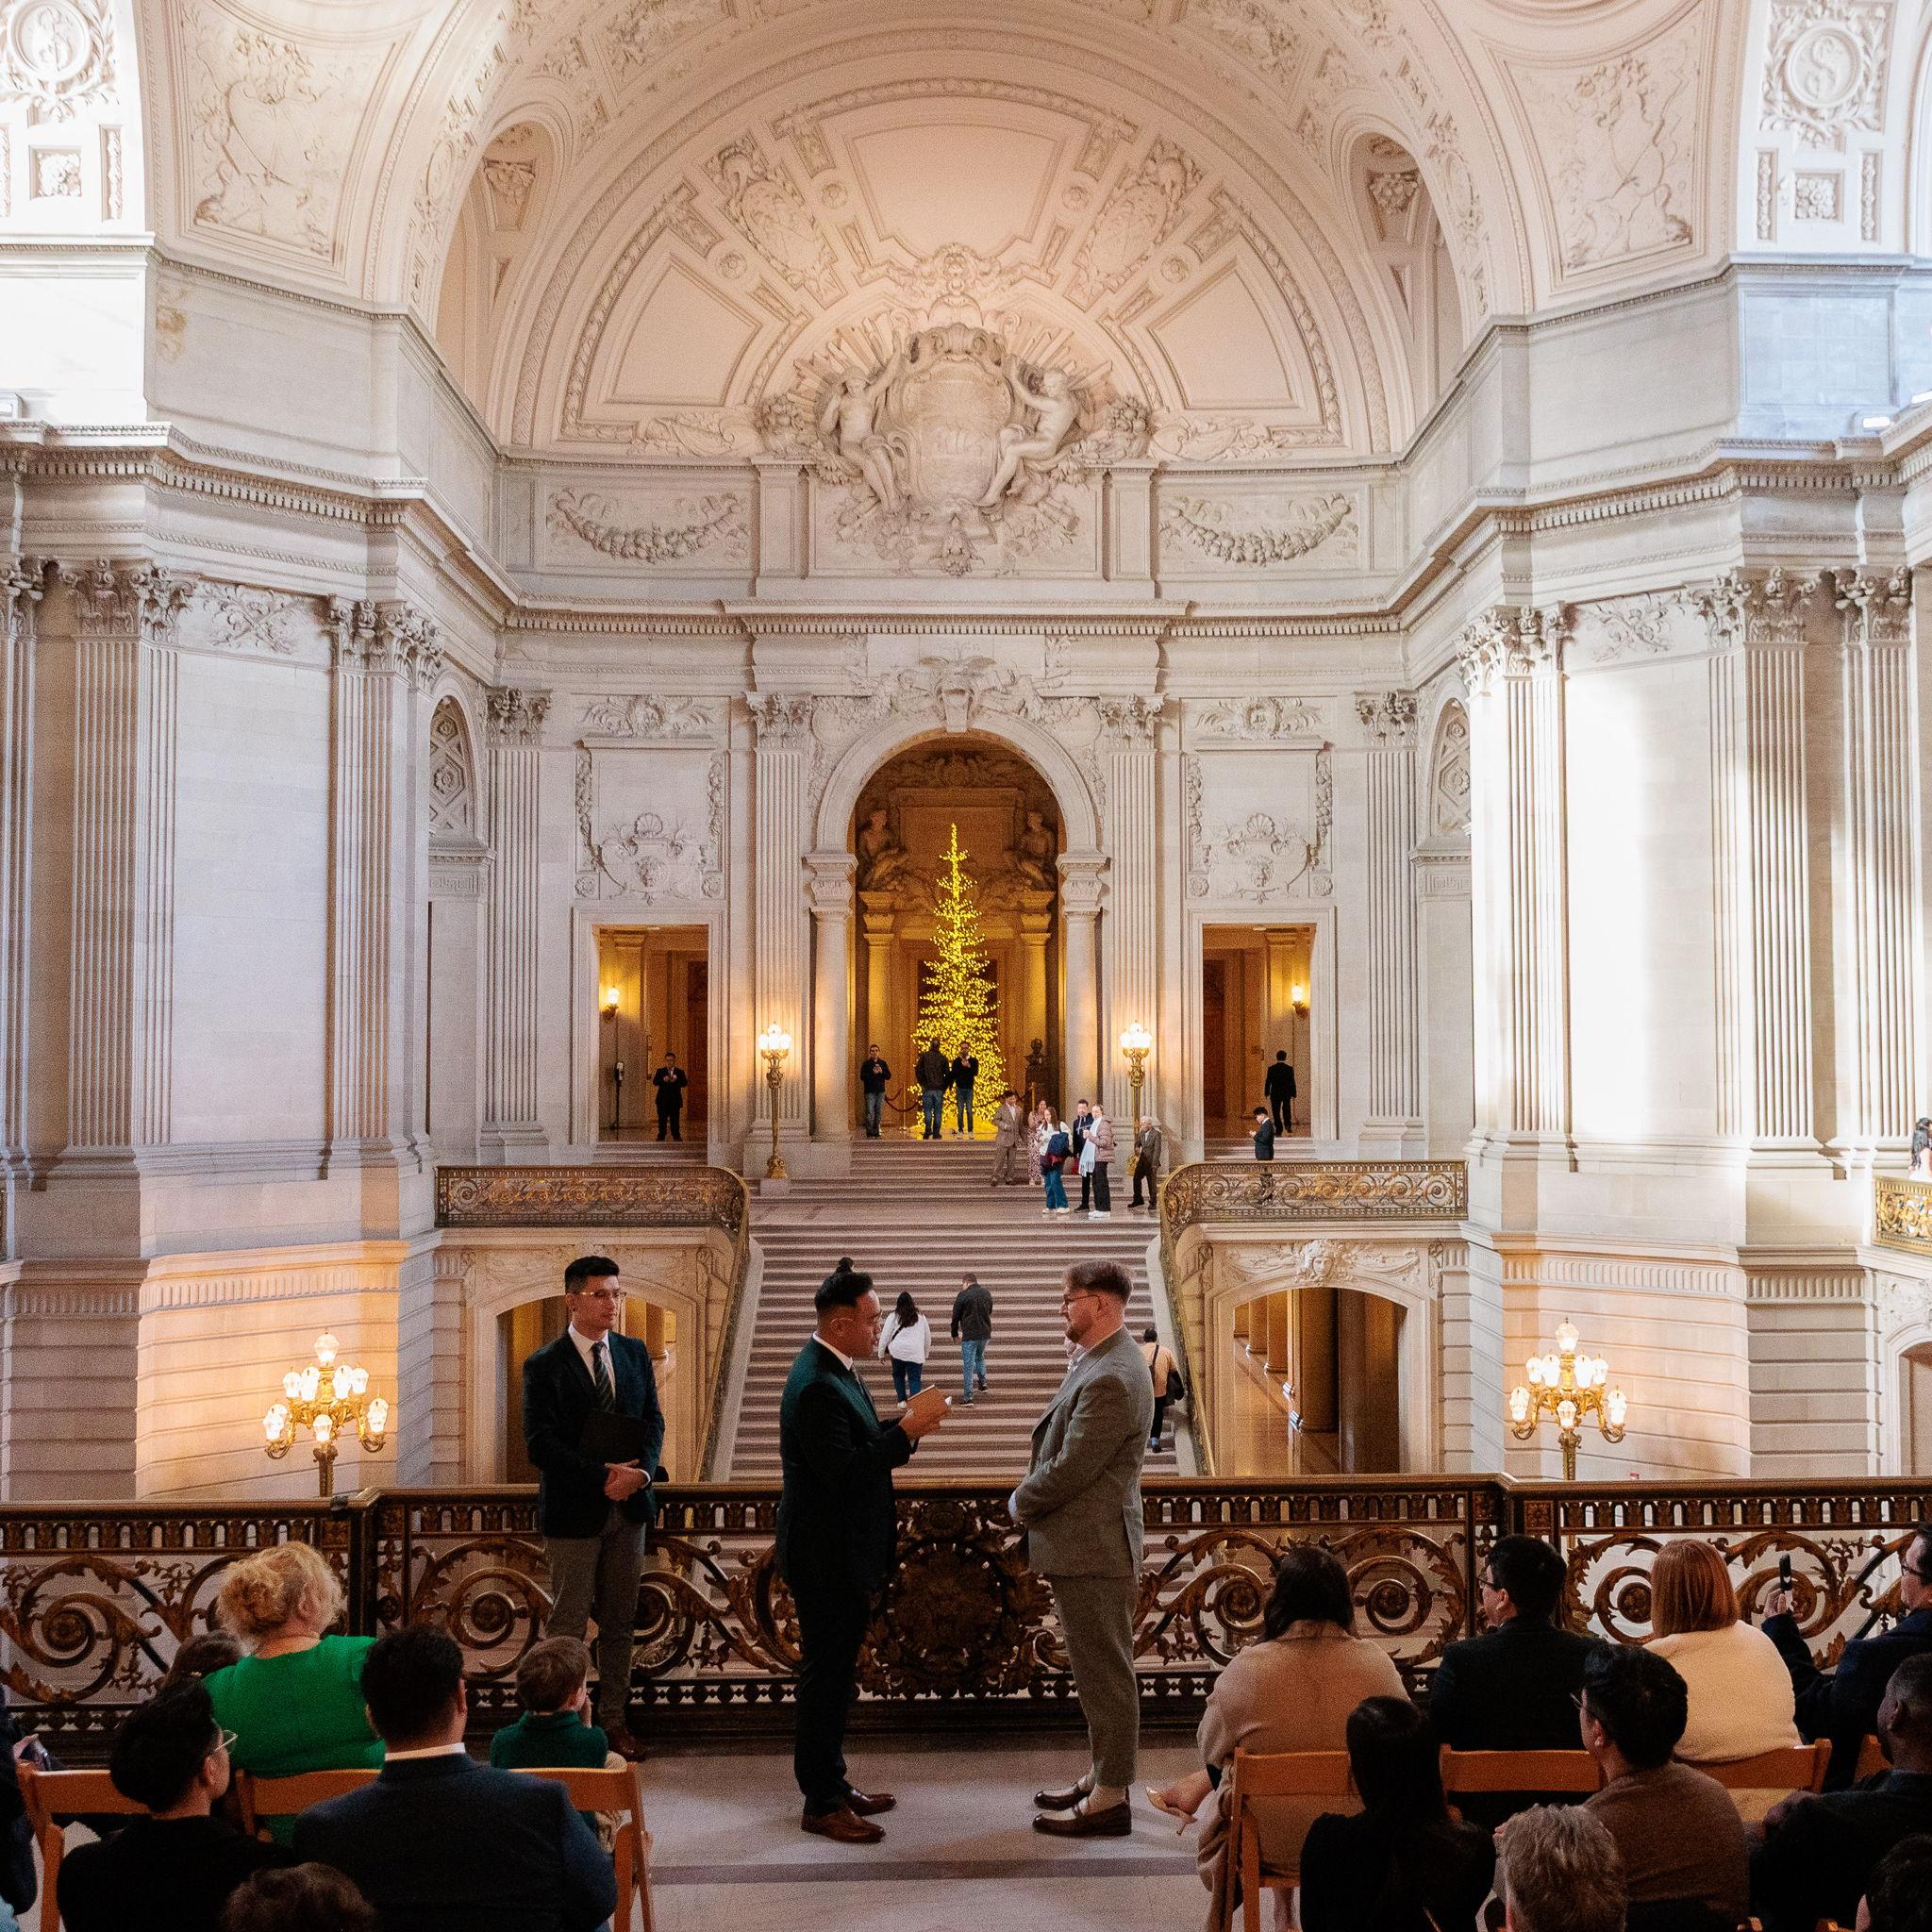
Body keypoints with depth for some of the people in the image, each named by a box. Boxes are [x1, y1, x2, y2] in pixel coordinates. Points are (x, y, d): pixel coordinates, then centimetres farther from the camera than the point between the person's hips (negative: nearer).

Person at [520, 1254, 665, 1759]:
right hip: (573, 1510, -5)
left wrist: (639, 1472, -10)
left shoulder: (635, 1354, 8)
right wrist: (602, 1477, -18)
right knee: (568, 1623, 2)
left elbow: (653, 1422, 9)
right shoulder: (545, 1366, -7)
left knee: (620, 1622, 11)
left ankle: (614, 1719, 21)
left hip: (628, 1507, 5)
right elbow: (540, 1442, -13)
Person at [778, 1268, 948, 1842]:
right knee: (826, 1675, 0)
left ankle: (831, 1781, 32)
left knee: (834, 1672, 19)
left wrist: (904, 1425, 0)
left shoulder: (835, 1370, 8)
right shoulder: (816, 1385, -24)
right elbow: (845, 1472, -28)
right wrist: (907, 1429, -26)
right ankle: (821, 1805, 11)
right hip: (826, 1557, -10)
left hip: (843, 1555, 10)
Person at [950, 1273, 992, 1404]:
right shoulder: (987, 1293, 8)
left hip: (969, 1335, -5)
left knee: (968, 1366, -1)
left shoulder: (963, 1296, -9)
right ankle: (982, 1384, 28)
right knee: (980, 1357, 31)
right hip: (986, 1334, 5)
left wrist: (955, 1334, 10)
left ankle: (968, 1397, -2)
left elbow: (955, 1316, -3)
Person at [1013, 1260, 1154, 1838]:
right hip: (1086, 1546, 10)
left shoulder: (1111, 1379, -24)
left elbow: (1069, 1470, -23)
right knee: (1098, 1671, 19)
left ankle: (1110, 1801, 10)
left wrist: (1020, 1502, -6)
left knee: (1105, 1674, 0)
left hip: (1092, 1550, -10)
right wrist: (1032, 1496, 4)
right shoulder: (1100, 1363, 10)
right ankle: (1102, 1776, 31)